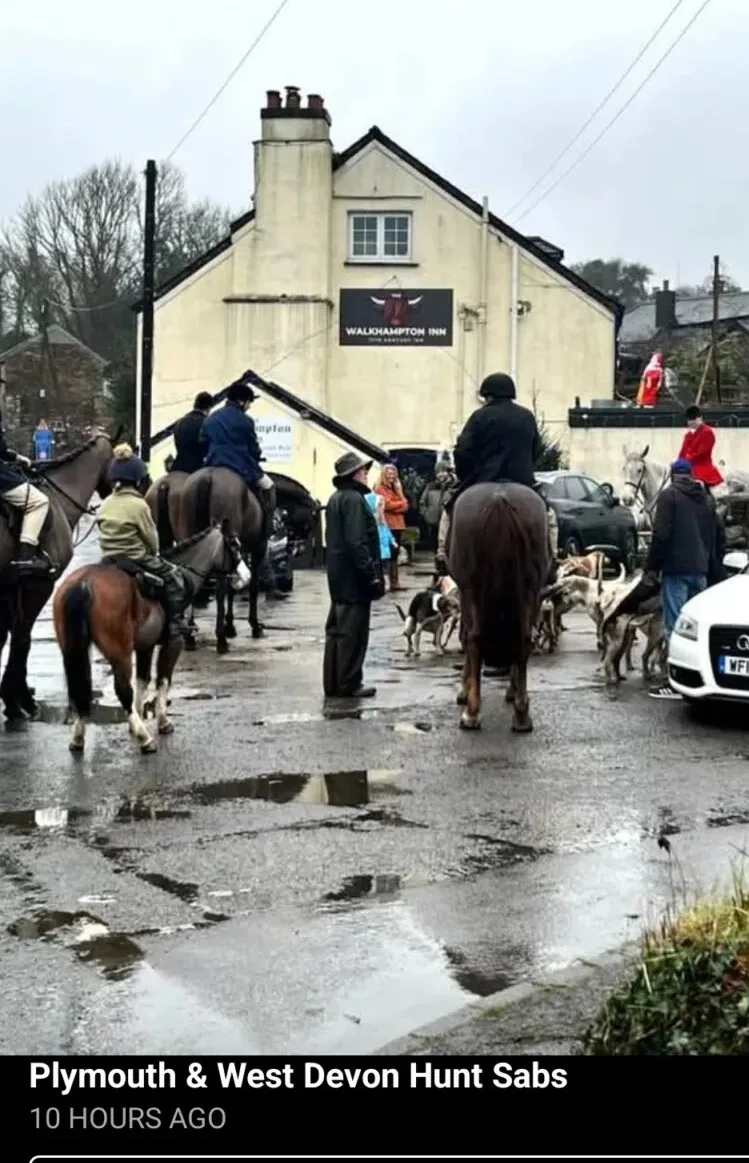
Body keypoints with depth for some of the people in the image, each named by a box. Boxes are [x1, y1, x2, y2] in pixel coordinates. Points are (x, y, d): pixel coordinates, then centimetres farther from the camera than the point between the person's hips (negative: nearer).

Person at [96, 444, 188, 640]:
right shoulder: (138, 505, -16)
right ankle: (174, 623, 7)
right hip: (137, 561, -7)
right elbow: (152, 540, -8)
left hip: (108, 562, 7)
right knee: (173, 576, 11)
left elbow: (103, 529, 8)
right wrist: (153, 553, 12)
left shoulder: (105, 504, 3)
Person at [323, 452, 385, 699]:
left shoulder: (335, 499, 15)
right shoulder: (354, 499, -15)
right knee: (353, 632, -4)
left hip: (339, 576, 10)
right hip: (354, 577, -10)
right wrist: (372, 575, -20)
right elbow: (357, 542, -22)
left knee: (337, 630, 12)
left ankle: (333, 683, 17)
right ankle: (349, 684, 0)